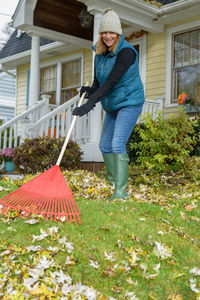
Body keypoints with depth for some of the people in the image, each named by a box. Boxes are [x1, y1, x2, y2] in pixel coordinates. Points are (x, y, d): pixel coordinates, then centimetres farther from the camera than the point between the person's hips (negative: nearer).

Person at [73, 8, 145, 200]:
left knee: (117, 144, -20)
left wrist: (90, 103, -35)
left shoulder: (126, 52, -20)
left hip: (130, 103, -8)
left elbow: (112, 81, -29)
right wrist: (90, 91, -15)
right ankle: (113, 184, 24)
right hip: (112, 107, 8)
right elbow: (98, 81, 9)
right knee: (105, 145, 10)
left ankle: (121, 191, -15)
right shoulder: (99, 54, 4)